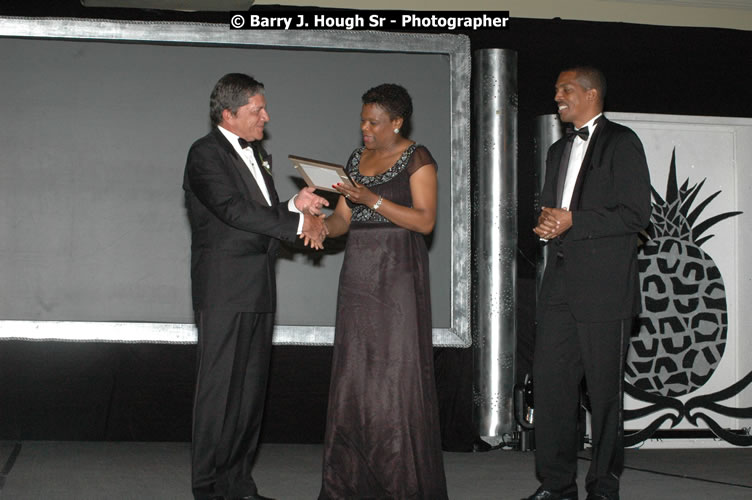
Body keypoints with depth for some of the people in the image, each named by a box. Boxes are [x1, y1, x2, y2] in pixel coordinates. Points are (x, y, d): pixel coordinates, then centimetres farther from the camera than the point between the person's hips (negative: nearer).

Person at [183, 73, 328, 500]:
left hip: (259, 289, 8)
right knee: (220, 388, -6)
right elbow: (233, 210, -20)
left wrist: (295, 207, -3)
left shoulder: (257, 154, 19)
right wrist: (298, 221, -15)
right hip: (225, 290, -8)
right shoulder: (206, 154, -8)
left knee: (252, 388, 9)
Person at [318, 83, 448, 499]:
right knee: (353, 373, 4)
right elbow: (342, 219, 12)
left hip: (398, 274, -6)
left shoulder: (416, 159, -3)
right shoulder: (357, 159, 15)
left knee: (396, 371, -6)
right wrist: (319, 224, -10)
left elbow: (425, 220, -12)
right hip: (357, 274, 6)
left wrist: (372, 200, -19)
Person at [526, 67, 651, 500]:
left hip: (605, 286, -7)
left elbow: (636, 215, -10)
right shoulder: (559, 150, 22)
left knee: (605, 390, 0)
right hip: (561, 283, 7)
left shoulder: (622, 143, -3)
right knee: (550, 381, 3)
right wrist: (547, 223, 4)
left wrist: (572, 221, -15)